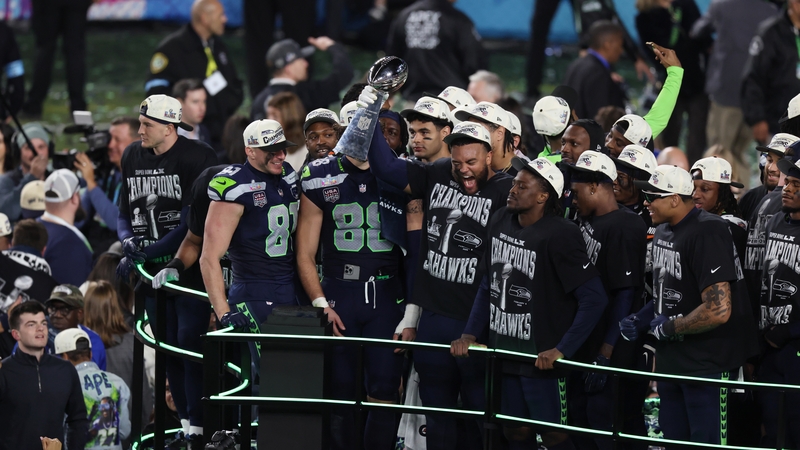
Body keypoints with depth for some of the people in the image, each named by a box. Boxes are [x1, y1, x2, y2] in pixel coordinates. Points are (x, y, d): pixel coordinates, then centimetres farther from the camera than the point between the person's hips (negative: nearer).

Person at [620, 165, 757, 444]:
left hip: (707, 362, -10)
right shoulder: (664, 231, 8)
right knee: (674, 439, 17)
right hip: (672, 358, 10)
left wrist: (668, 328, -16)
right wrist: (642, 318, 5)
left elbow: (719, 310, -29)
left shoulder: (706, 235, -22)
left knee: (707, 442, -3)